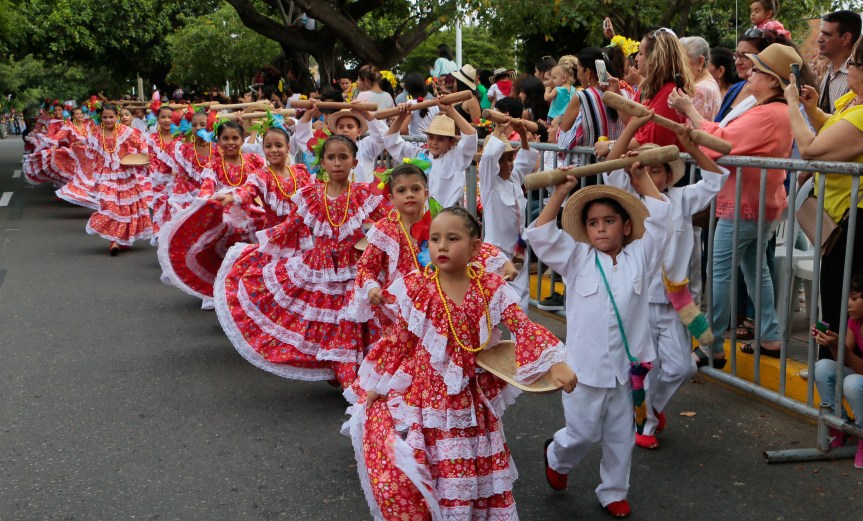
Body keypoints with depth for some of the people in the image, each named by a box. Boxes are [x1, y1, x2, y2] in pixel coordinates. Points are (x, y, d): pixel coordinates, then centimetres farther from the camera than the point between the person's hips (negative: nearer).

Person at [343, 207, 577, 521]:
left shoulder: (491, 289, -5)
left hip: (472, 398, 2)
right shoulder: (415, 288, -7)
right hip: (422, 394, -1)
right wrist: (377, 386, 4)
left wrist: (555, 364, -24)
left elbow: (524, 328, -10)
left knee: (477, 470, 12)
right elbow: (399, 343, 1)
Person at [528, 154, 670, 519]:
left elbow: (659, 219, 1)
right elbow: (541, 235, -7)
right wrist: (560, 193, -8)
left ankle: (613, 492, 31)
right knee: (583, 433, 5)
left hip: (627, 365, 2)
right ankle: (556, 457, 37)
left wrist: (641, 178, 5)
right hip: (586, 366, -2)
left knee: (621, 437, 12)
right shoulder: (577, 260, 1)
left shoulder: (639, 257, 4)